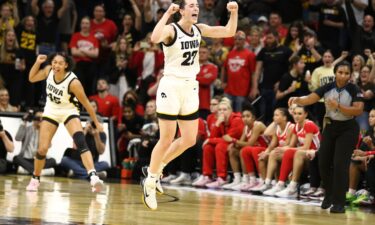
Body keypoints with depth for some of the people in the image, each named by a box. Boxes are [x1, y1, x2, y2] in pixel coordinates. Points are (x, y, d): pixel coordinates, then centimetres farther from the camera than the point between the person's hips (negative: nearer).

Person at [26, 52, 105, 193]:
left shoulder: (73, 82, -28)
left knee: (81, 142, -28)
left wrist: (97, 123, -11)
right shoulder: (49, 71, -15)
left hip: (69, 112, -4)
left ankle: (93, 177, -39)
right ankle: (35, 180, 24)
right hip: (51, 112, 4)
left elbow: (86, 103, -18)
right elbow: (32, 78, 3)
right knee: (42, 149, -1)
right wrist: (37, 63, -15)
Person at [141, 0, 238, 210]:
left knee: (190, 140, 7)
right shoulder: (171, 30, -14)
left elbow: (229, 32, 10)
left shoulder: (199, 29, 6)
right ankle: (150, 182, 10)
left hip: (190, 87, 7)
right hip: (171, 86, -7)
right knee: (167, 139, -4)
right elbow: (155, 38, -37)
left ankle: (157, 167, 26)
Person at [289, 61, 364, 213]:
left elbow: (358, 110, -21)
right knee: (324, 162, 4)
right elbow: (310, 99, -13)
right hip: (330, 127, 4)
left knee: (340, 164, -11)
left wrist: (338, 106, -30)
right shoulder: (327, 88, -6)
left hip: (347, 129, -4)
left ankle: (339, 202, -4)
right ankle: (329, 194, 28)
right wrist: (298, 99, -34)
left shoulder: (354, 90, -13)